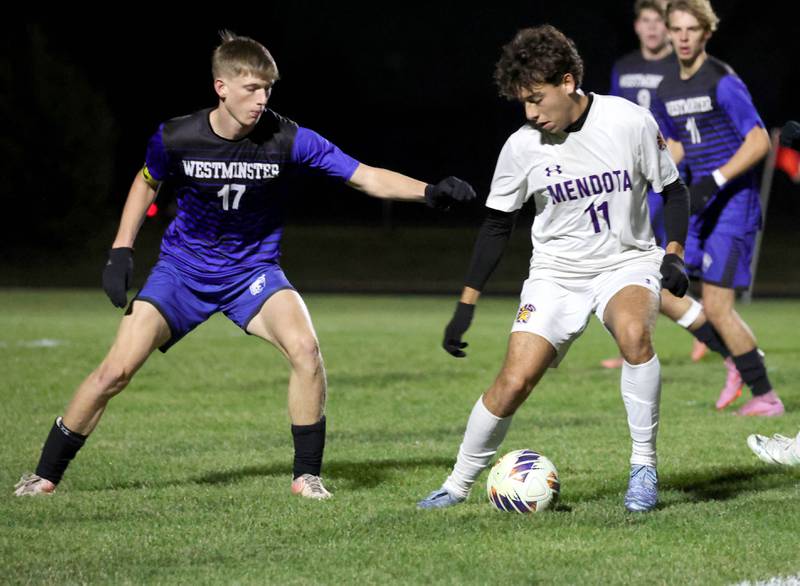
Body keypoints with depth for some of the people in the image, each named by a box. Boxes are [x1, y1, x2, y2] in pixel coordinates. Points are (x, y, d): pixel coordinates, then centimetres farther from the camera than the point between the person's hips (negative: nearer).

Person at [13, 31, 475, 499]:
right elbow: (147, 184, 7)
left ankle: (307, 474, -11)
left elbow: (367, 178, -19)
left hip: (253, 271, 0)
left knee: (305, 346, -28)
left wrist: (428, 191, -33)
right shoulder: (176, 139, -16)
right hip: (182, 269, 0)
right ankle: (46, 475, 9)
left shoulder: (287, 140, -19)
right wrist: (122, 250, 0)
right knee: (116, 372, -11)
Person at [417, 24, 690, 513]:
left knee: (634, 333, -35)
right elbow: (498, 224, 4)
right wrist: (466, 305, 2)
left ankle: (645, 466, -18)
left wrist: (674, 255, -15)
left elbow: (673, 190, 1)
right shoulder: (522, 147, -8)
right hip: (556, 274, 2)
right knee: (515, 380, -13)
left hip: (628, 262, -1)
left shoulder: (630, 121, -13)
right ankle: (459, 485, 8)